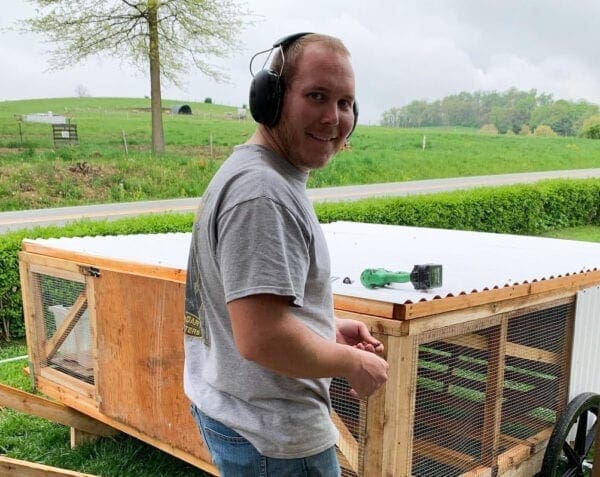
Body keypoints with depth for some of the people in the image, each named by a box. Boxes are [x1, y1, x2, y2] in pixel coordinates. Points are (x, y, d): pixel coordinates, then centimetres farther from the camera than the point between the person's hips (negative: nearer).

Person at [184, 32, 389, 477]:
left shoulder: (249, 172, 8)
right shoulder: (263, 192, -25)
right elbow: (262, 339, -30)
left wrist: (329, 329, 8)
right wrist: (355, 363, -15)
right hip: (274, 440, -9)